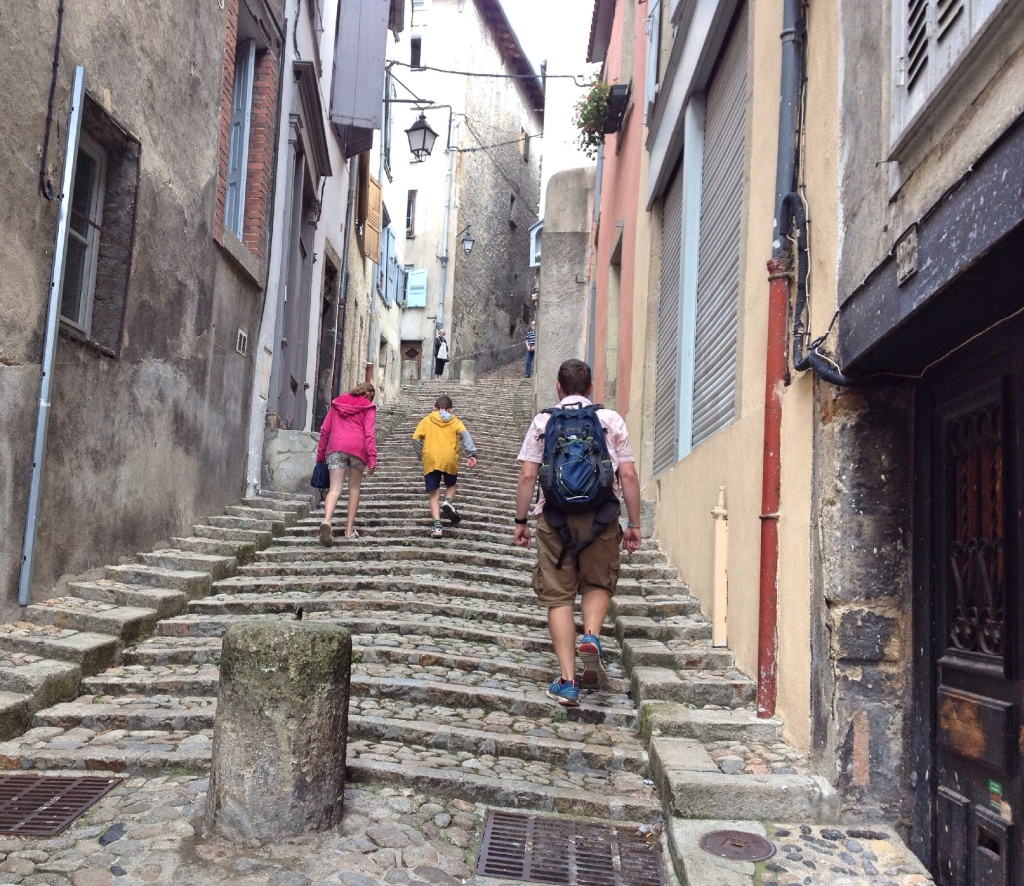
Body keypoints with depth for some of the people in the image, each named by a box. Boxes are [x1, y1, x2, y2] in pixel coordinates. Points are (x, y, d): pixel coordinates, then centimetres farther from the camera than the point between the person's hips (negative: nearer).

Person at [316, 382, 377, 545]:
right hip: (357, 447, -2)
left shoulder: (337, 403, 21)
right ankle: (350, 530, 12)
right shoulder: (368, 407, 10)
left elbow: (324, 430, 17)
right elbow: (370, 433, -2)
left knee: (335, 489, -5)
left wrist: (320, 454, 21)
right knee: (354, 488, 13)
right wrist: (372, 458, -5)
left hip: (335, 447, 2)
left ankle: (327, 521, -32)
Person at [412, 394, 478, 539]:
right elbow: (464, 434, -4)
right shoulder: (454, 421, 15)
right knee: (451, 484, 26)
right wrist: (471, 454, -11)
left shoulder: (426, 420, 16)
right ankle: (448, 502, -4)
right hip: (449, 459, 0)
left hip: (431, 460, 0)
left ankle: (437, 525, -9)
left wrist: (421, 454, 18)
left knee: (434, 494, 6)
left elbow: (416, 438, 4)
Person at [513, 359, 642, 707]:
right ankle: (592, 636, -8)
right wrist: (634, 525, 10)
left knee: (559, 596, 6)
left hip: (553, 515, 0)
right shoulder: (612, 420, 9)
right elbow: (628, 476, 5)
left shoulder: (542, 421, 10)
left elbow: (527, 476, 4)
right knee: (598, 583, 20)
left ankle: (567, 680, 5)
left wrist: (521, 521, 12)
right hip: (599, 515, 0)